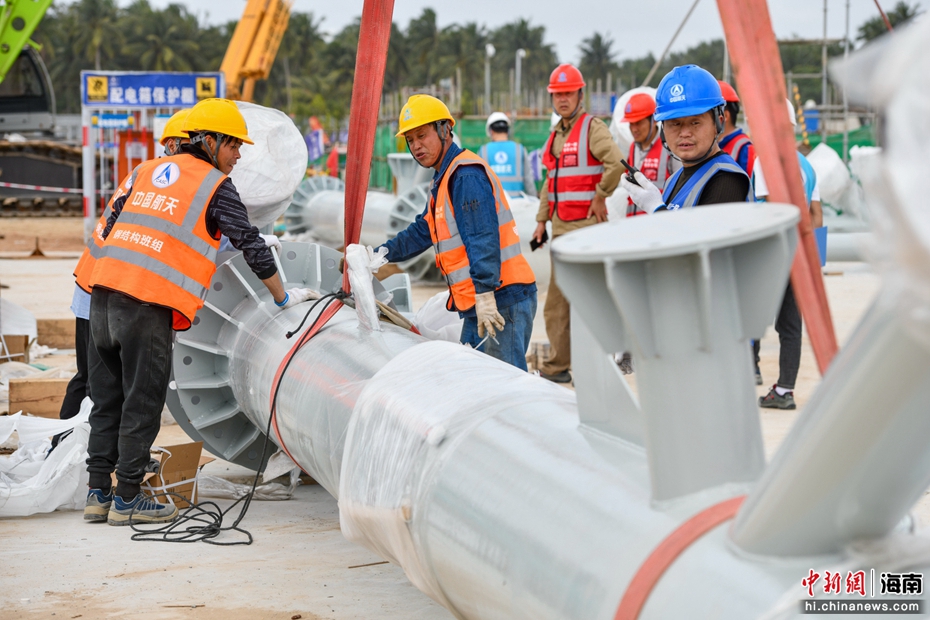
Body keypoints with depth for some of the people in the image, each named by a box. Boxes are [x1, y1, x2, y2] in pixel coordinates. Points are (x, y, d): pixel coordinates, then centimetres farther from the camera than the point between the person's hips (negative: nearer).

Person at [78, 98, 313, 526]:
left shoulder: (147, 171, 22)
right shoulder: (215, 185, 3)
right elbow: (250, 244, 3)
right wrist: (283, 297, 12)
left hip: (103, 290, 7)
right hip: (147, 303, -7)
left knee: (108, 399, 13)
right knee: (143, 402, 1)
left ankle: (98, 494, 16)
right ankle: (126, 500, 4)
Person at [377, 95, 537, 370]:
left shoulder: (467, 174, -11)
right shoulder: (443, 181, 22)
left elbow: (483, 237, -21)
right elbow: (422, 232, 32)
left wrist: (485, 294, -28)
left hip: (499, 301, -11)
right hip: (477, 307, 11)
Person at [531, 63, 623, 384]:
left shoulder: (592, 128, -8)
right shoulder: (556, 135, 18)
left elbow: (616, 163, -24)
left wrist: (600, 197, -15)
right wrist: (542, 220, 20)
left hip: (585, 225, -8)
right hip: (561, 226, 9)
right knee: (557, 301, 10)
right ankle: (557, 366, 15)